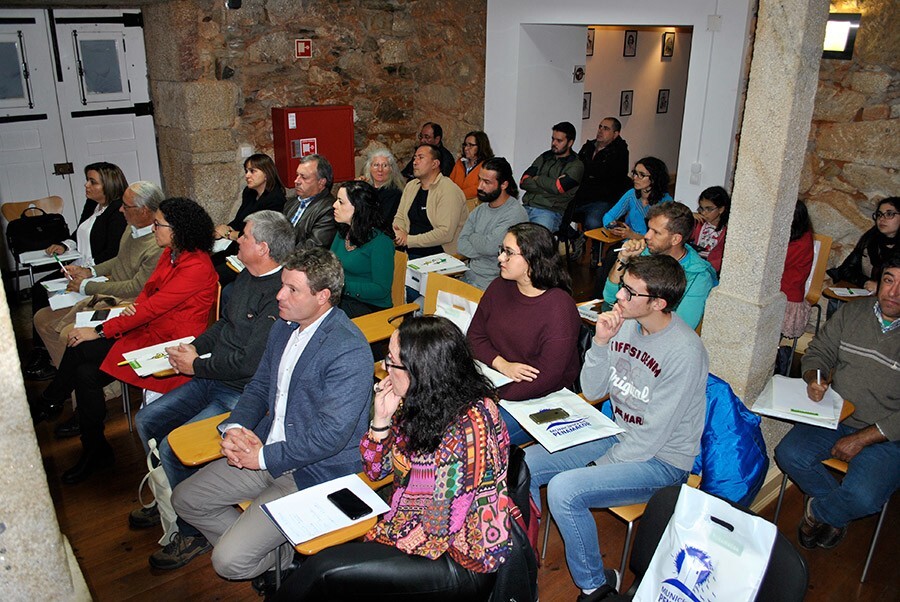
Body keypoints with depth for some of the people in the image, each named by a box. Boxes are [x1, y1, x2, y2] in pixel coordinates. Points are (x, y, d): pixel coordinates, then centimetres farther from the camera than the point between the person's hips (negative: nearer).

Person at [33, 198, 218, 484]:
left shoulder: (196, 267, -21)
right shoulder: (170, 254, 8)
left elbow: (154, 306, -22)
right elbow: (150, 288, 19)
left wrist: (100, 331, -16)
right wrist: (134, 306, -5)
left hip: (171, 343, -9)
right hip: (149, 329, 9)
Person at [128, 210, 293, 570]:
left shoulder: (280, 294, -26)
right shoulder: (247, 276, 7)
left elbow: (250, 362, -26)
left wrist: (197, 365, -13)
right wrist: (195, 347, 3)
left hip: (243, 395, -10)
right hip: (214, 380, 10)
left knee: (172, 446, -18)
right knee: (147, 421, 13)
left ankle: (191, 533, 6)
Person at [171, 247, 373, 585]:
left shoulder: (349, 351, -24)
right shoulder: (284, 326, 5)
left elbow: (331, 434, -26)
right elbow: (259, 387, 15)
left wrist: (264, 457, -17)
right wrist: (234, 428, -5)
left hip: (316, 473, -9)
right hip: (267, 453, 9)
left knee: (229, 561, -15)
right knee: (185, 499, 12)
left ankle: (286, 557, 17)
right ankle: (271, 553, 20)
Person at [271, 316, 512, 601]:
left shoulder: (467, 428, -28)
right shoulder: (419, 401, -3)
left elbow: (436, 534, -25)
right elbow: (376, 469, 7)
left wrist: (381, 534, -9)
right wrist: (381, 418, -9)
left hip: (463, 563, -7)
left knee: (323, 572, -14)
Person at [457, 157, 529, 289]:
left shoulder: (516, 213, -14)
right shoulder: (479, 210, 11)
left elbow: (489, 246, -22)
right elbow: (461, 246, 2)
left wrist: (473, 237, -2)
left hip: (492, 283, -7)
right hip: (469, 276, 7)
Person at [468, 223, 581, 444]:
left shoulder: (559, 308, -18)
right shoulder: (499, 287, 3)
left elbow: (546, 379, -19)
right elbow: (475, 336, 6)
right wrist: (503, 365, -13)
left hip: (539, 400, -6)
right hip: (496, 377, 6)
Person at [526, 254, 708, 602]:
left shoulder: (684, 351, -24)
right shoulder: (624, 324, -5)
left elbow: (653, 434, -21)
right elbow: (592, 392, 0)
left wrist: (601, 466, -13)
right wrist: (600, 343, -15)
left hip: (661, 461, -7)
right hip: (617, 435, 7)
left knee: (563, 489, -27)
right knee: (522, 465, -5)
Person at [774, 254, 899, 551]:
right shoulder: (852, 312, 1)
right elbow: (818, 352, 11)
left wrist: (861, 439, -17)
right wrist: (814, 379, -12)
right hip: (835, 415, 4)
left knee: (863, 498, -25)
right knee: (789, 454, -17)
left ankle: (818, 512, 13)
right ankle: (836, 512, 11)